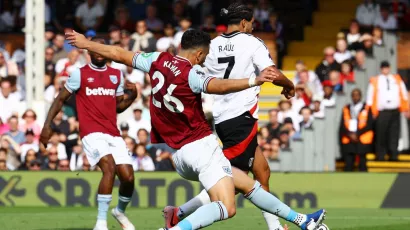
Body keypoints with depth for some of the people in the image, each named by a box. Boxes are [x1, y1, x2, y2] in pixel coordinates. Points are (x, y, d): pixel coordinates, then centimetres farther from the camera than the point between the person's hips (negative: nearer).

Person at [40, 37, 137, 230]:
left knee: (128, 177, -2)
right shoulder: (80, 74, 1)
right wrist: (47, 126, 0)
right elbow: (60, 99, 7)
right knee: (109, 167, -28)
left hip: (113, 134, 5)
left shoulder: (117, 75, 14)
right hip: (92, 133, -5)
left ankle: (120, 211, 31)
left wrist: (131, 96, 3)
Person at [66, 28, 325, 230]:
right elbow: (219, 86, -36)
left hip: (179, 154, 9)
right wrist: (254, 81, -46)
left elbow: (119, 54, 15)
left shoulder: (158, 60, 4)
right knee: (226, 207, -21)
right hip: (201, 146, -9)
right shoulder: (191, 73, -16)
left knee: (247, 184, 19)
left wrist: (86, 43, 28)